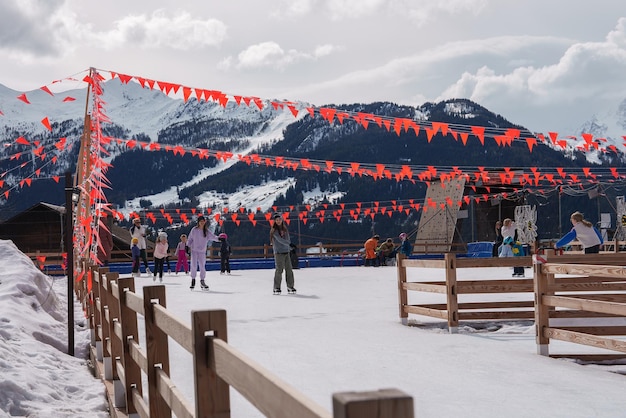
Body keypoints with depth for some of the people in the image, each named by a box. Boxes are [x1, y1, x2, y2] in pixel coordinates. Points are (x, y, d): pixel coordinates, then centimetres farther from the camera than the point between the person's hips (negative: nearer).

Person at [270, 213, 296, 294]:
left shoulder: (285, 229, 13)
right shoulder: (274, 230, -7)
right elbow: (280, 240, -16)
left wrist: (291, 249, 14)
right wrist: (290, 244, -19)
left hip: (286, 252, 6)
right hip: (278, 252, -6)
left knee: (289, 269, 5)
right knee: (279, 270, -9)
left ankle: (290, 287, 14)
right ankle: (277, 288, -1)